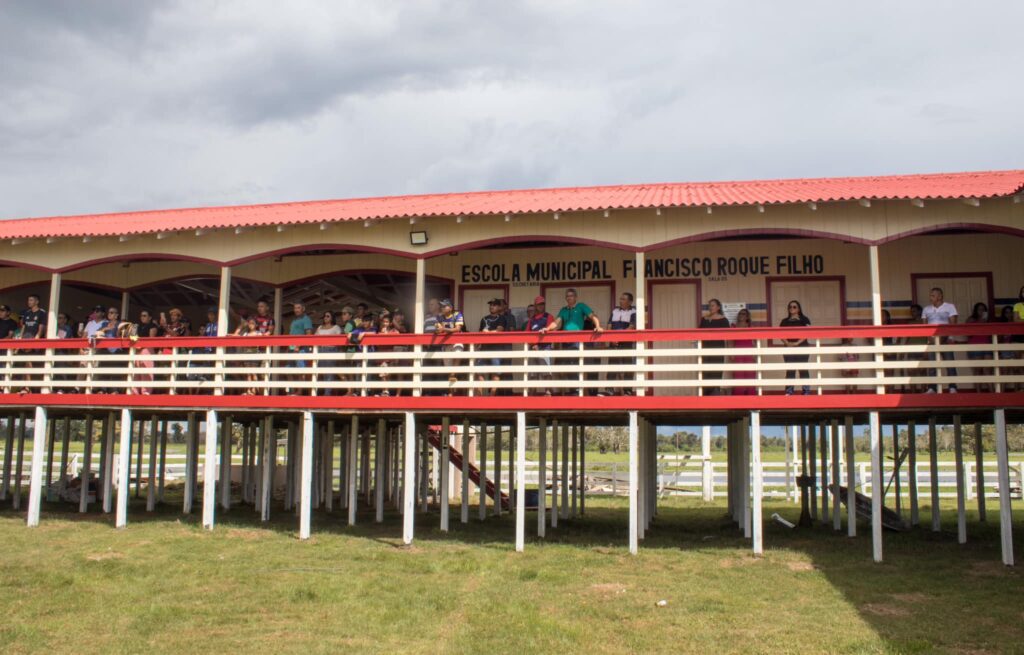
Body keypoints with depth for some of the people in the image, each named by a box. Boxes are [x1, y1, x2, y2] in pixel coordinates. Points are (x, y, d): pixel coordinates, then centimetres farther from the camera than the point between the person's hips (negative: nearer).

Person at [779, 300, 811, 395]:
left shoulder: (804, 320, 5)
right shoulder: (784, 321, 13)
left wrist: (797, 342, -18)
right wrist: (787, 343, -14)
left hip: (802, 347, -2)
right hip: (788, 348, 2)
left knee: (803, 370, -2)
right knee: (790, 370, 1)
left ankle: (806, 391, -1)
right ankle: (789, 392, 1)